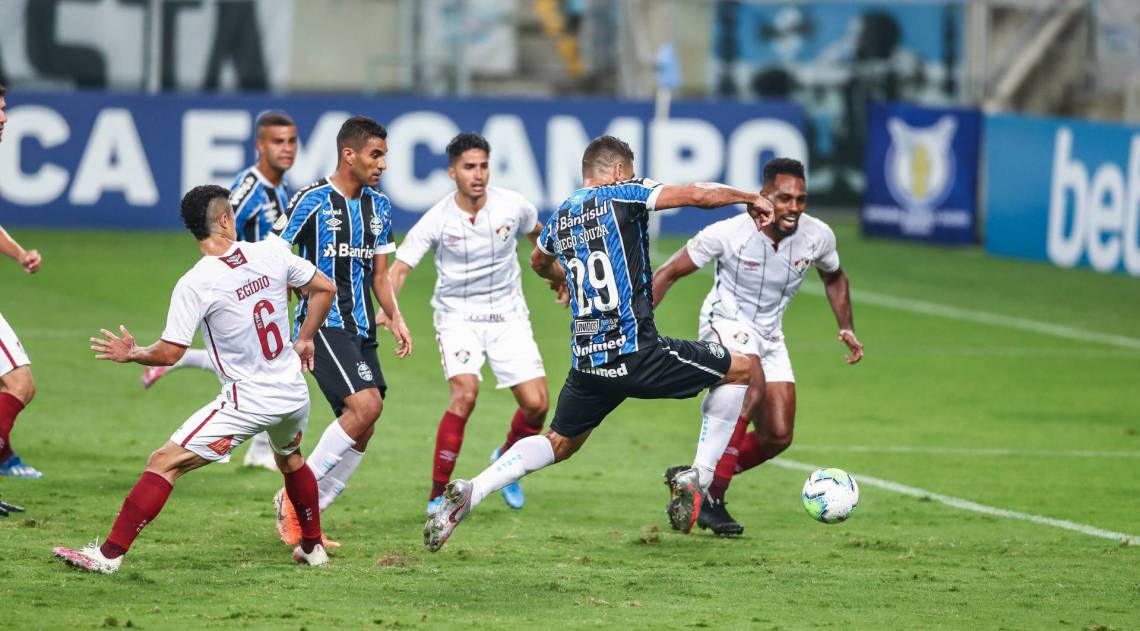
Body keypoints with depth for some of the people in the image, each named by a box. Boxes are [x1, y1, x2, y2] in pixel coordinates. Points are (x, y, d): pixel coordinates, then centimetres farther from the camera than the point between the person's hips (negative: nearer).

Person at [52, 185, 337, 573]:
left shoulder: (194, 284, -15)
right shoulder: (272, 253, -3)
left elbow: (169, 353, -13)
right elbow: (324, 288, 9)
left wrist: (131, 354, 7)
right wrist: (305, 338, 24)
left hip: (247, 403, -6)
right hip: (294, 394, 6)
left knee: (163, 464, -4)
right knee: (290, 457, 37)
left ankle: (110, 554, -8)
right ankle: (313, 547, 46)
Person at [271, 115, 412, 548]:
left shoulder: (378, 207, 14)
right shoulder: (312, 201, -8)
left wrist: (394, 318, 6)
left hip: (361, 329, 8)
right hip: (323, 324, -8)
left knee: (361, 430, 2)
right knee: (365, 404, -22)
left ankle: (304, 517, 12)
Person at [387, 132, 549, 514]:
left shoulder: (513, 206, -9)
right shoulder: (437, 220, -15)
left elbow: (536, 234, 14)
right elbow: (400, 267, -15)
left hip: (508, 315, 3)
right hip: (457, 315, -3)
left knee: (536, 403, -7)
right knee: (465, 394, -25)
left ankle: (507, 458, 27)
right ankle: (438, 493, -14)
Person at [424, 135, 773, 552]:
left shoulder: (561, 217, 16)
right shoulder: (621, 196, -3)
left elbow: (539, 261, 40)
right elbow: (698, 195, -12)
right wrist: (751, 198, 6)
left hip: (587, 360, 6)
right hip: (635, 353, -6)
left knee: (559, 443, 24)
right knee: (745, 370, 8)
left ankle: (470, 493, 3)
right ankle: (699, 477, 4)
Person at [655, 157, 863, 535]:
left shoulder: (818, 236, -11)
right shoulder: (728, 233, -23)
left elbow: (833, 278, 14)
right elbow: (668, 273, -12)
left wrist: (846, 328, 3)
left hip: (769, 336, 6)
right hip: (725, 324, -6)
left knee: (778, 437, -1)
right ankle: (711, 500, -31)